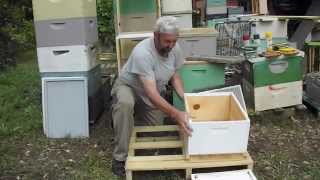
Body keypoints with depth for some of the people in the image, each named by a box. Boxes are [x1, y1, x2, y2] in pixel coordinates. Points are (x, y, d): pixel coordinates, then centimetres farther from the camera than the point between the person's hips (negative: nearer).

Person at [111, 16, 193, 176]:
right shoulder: (142, 53, -38)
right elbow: (151, 94, -43)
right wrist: (175, 114, -53)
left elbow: (174, 75, -1)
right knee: (125, 104, -40)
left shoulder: (175, 48, -17)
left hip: (154, 92, 6)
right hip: (128, 87, -6)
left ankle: (138, 116, 38)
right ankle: (120, 157, -23)